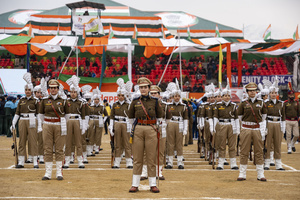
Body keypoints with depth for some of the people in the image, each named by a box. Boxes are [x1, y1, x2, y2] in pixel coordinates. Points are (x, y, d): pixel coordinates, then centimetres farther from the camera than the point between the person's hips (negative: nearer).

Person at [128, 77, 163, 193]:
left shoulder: (154, 102, 6)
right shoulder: (135, 102, 7)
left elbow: (159, 117, 16)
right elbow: (130, 117, 18)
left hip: (151, 131, 0)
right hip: (138, 131, 0)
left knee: (151, 159, 1)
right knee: (137, 159, 1)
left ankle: (153, 185, 6)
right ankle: (135, 185, 4)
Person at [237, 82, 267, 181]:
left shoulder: (261, 103, 6)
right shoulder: (243, 103, 1)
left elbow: (264, 117, 9)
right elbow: (240, 116, 12)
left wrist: (263, 131, 4)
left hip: (257, 129, 1)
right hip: (246, 129, -1)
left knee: (259, 152, 4)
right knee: (244, 152, 1)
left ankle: (260, 175, 9)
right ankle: (242, 174, 7)